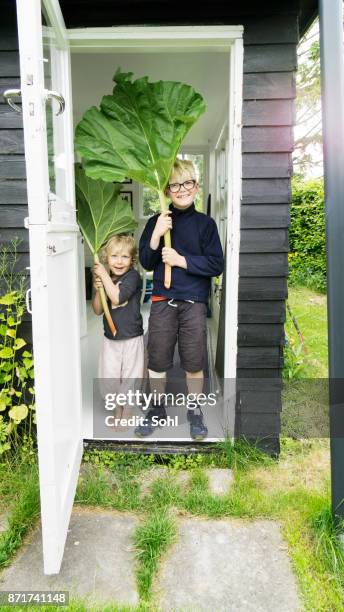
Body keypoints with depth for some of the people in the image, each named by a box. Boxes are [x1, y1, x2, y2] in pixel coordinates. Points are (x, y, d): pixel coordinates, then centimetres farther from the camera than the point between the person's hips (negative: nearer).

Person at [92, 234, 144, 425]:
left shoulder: (133, 276, -13)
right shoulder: (106, 279, 4)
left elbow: (117, 297, -27)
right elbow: (98, 310, 4)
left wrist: (104, 275, -21)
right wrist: (97, 289, -12)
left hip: (131, 338, -5)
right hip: (110, 338, 5)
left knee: (129, 377, 10)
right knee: (109, 378, 12)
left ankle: (127, 413, 31)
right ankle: (118, 411, 35)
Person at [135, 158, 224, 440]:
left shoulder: (205, 223, 0)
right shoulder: (157, 221, 4)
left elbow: (216, 265, -5)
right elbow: (146, 262, 2)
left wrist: (182, 260, -14)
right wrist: (156, 235, -14)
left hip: (194, 302, -1)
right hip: (162, 301, 2)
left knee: (194, 361, 8)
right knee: (157, 359, 9)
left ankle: (195, 411, 29)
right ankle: (158, 409, 31)